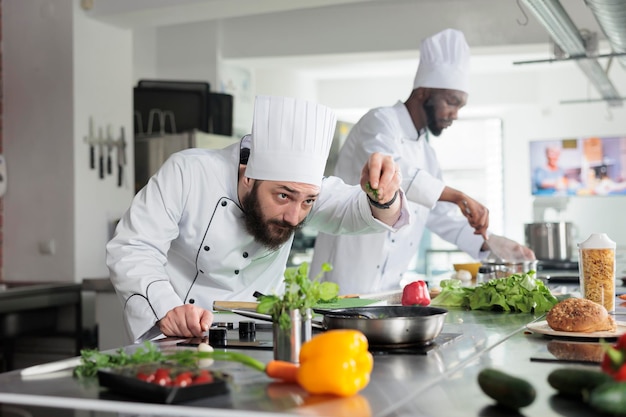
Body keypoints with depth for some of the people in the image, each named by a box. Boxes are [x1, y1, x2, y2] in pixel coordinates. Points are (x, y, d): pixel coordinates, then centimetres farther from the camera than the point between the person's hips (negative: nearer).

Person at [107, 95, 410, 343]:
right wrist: (165, 309, -35)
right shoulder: (187, 173, -18)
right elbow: (132, 249, -18)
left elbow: (354, 210, -20)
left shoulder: (298, 182, -7)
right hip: (178, 343, -2)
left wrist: (383, 198, -43)